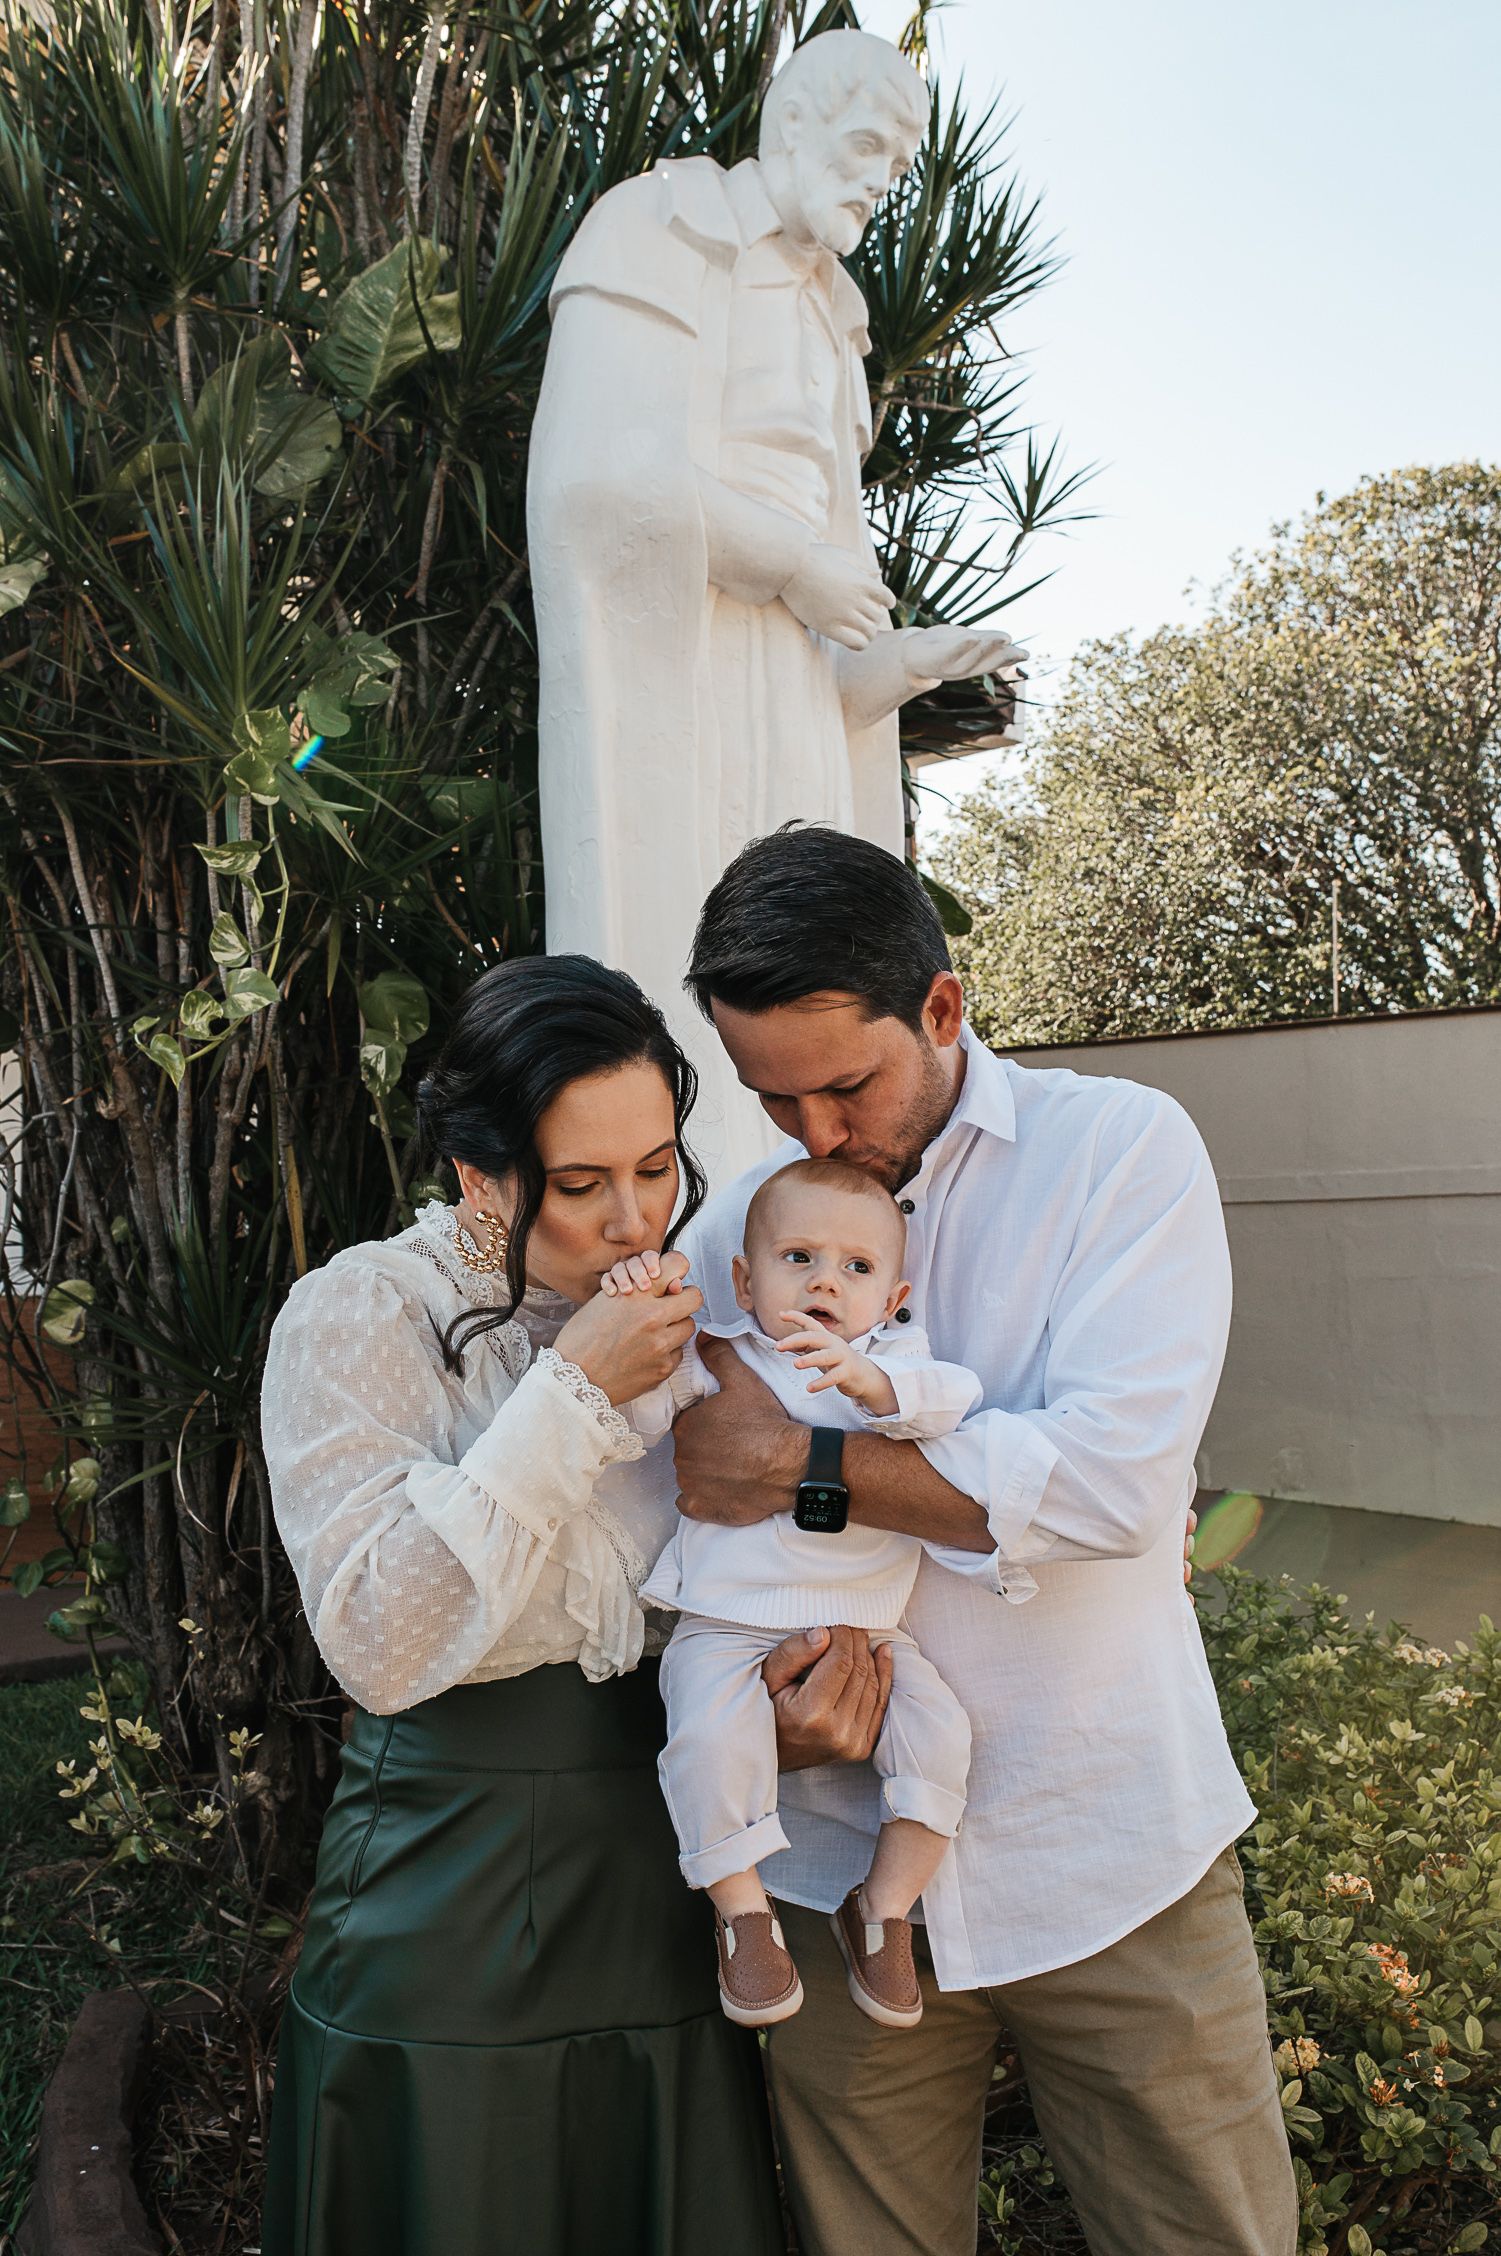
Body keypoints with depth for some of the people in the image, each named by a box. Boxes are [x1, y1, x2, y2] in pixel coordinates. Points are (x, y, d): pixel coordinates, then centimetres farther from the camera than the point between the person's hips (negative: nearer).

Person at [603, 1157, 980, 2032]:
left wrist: (868, 1379, -31)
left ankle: (885, 1908, 10)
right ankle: (742, 1908, 0)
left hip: (869, 1624, 2)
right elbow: (639, 1414, -7)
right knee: (712, 1736, -25)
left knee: (937, 1730, -12)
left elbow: (953, 1398, -13)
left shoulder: (892, 1358, 7)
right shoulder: (716, 1356, 4)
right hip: (730, 1622, -2)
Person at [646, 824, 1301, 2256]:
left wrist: (798, 1458, -17)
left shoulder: (1122, 1150, -9)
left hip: (1113, 1861, -2)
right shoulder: (729, 1237, 2)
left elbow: (1119, 1478, -21)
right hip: (841, 1864, 3)